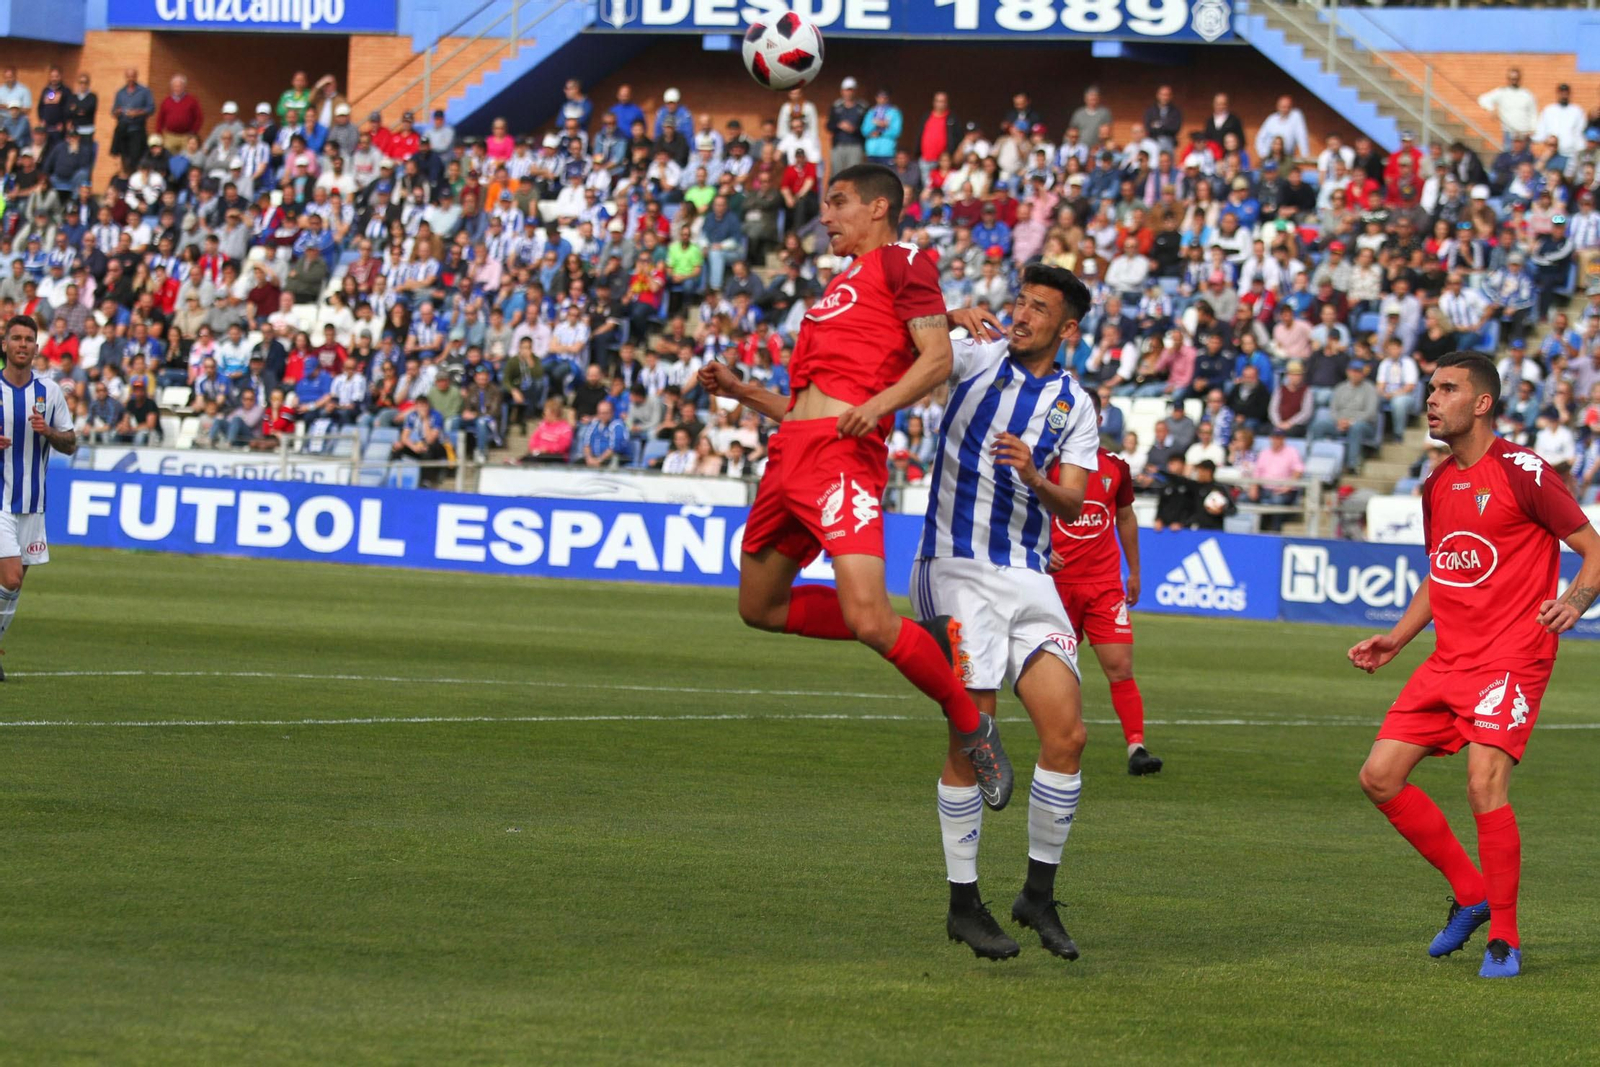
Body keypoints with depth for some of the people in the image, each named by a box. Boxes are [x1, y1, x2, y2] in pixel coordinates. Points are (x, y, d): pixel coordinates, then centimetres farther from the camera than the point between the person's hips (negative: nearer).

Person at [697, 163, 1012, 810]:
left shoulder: (901, 262, 2)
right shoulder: (840, 286, 28)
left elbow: (937, 358, -10)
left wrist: (879, 404, -24)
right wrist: (738, 391, 21)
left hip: (844, 454, -10)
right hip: (790, 448, 10)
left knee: (867, 617, -21)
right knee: (760, 607, 13)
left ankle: (972, 727, -3)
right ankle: (926, 639, 16)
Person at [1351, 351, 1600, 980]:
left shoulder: (1521, 472, -10)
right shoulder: (1438, 485, 14)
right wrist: (1395, 639, 17)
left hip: (1512, 657, -8)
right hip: (1449, 660, 8)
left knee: (1485, 783, -21)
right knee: (1379, 777, 1)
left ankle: (1503, 939, -7)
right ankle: (1470, 893, 17)